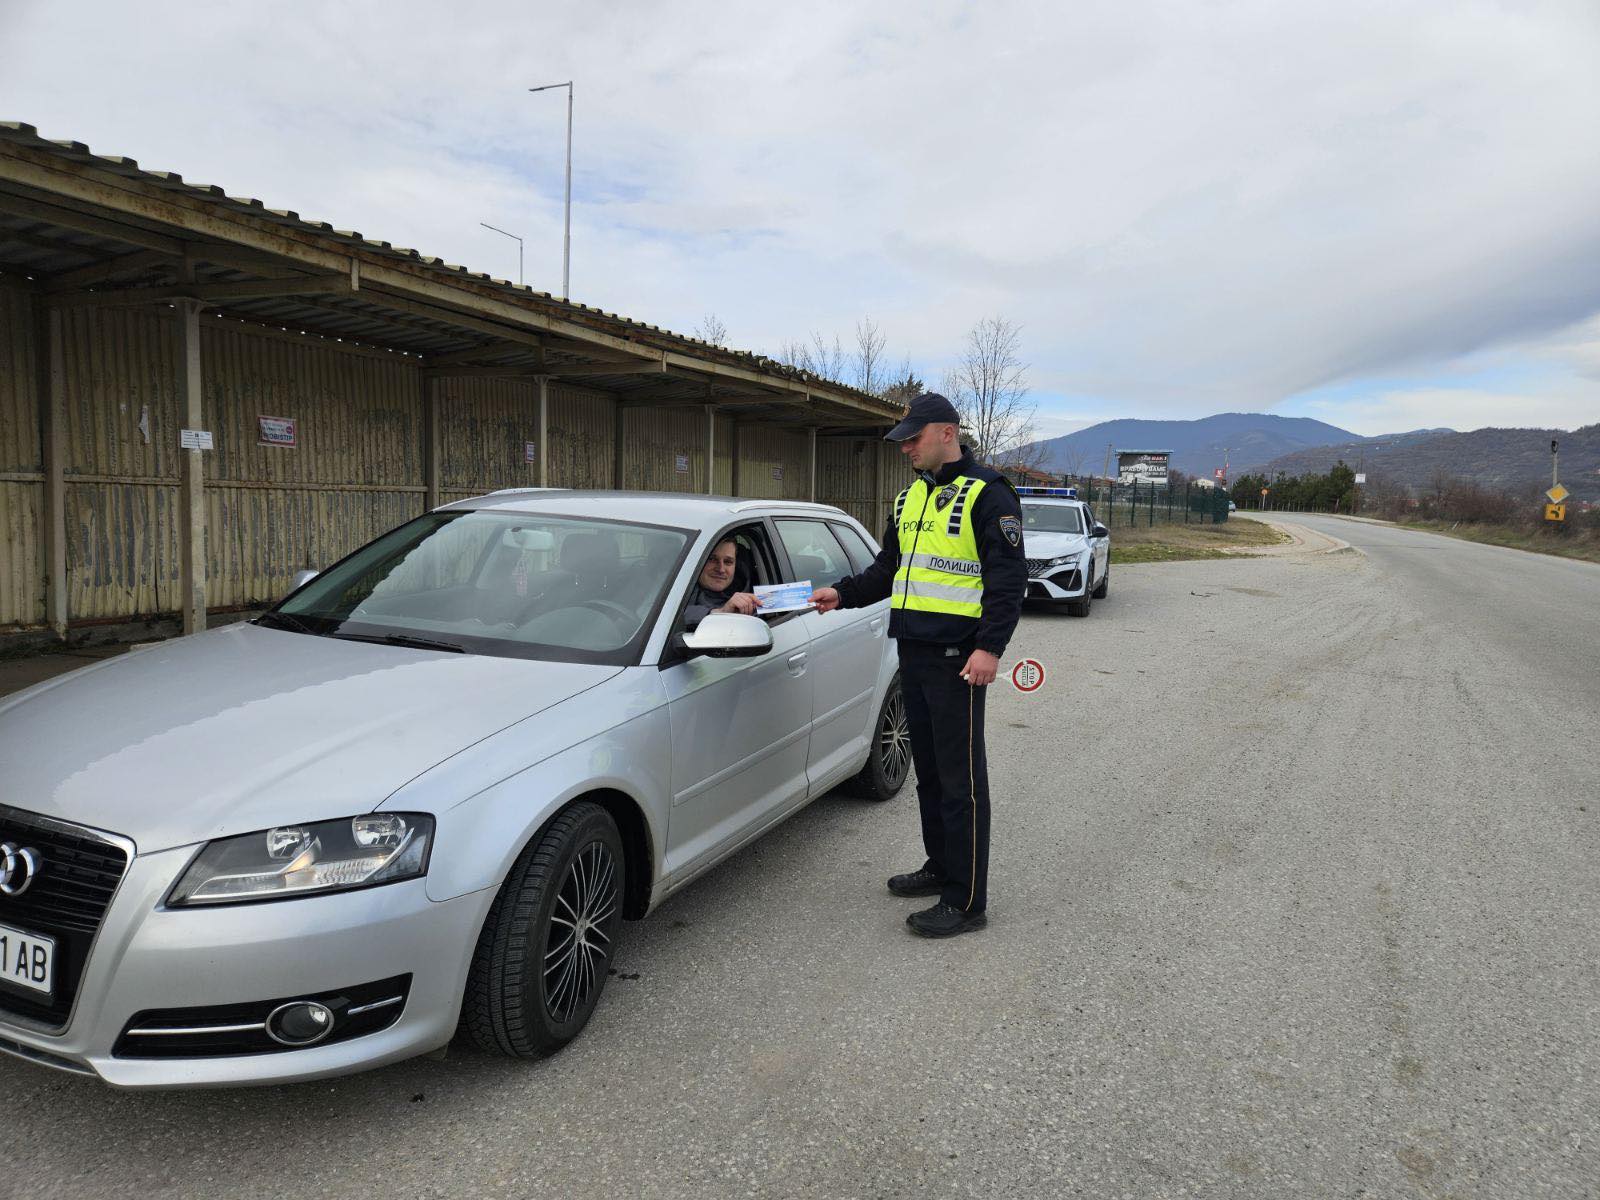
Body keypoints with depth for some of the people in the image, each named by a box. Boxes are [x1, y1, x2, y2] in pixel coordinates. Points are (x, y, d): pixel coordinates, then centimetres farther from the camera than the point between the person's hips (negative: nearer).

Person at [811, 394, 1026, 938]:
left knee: (960, 778, -5)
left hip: (957, 658, -8)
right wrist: (843, 594, 9)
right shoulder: (909, 498, 17)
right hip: (913, 652, 9)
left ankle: (966, 901, 2)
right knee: (928, 769, 17)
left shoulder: (986, 494, -8)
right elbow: (888, 568, 24)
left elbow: (1009, 578, -14)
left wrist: (990, 647, -22)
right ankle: (941, 867, 32)